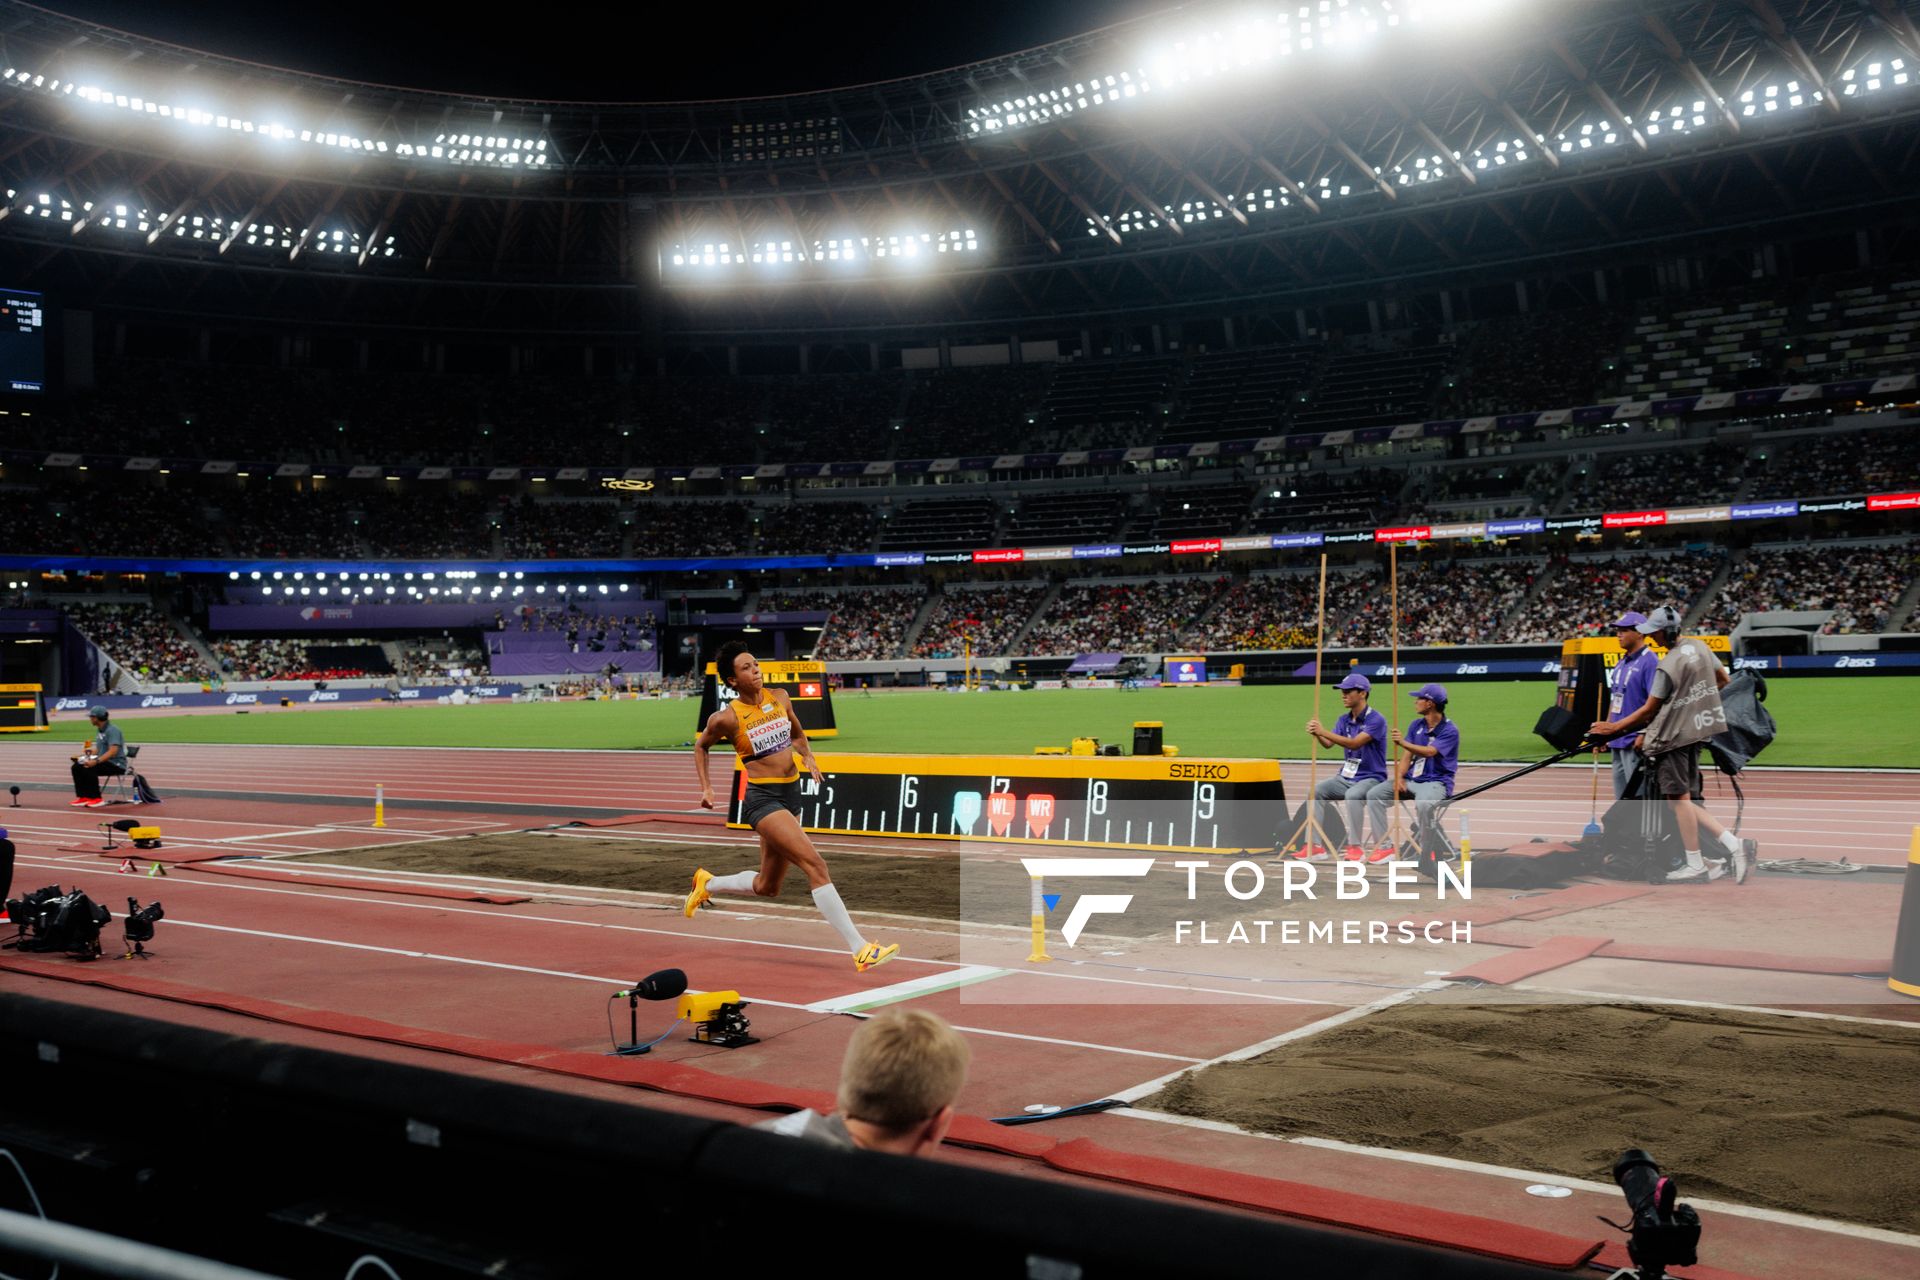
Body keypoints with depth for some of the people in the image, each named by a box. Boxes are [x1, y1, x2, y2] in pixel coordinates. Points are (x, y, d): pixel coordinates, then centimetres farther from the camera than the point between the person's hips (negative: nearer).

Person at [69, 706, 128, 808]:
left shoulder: (112, 730, -16)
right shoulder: (99, 730, 15)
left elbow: (113, 751, -27)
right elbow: (97, 750, 21)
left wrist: (96, 761, -35)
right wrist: (80, 756, 9)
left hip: (117, 764, -10)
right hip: (104, 761, 10)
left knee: (89, 769, -28)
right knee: (76, 767, 2)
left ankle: (96, 799, -19)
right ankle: (83, 797, 3)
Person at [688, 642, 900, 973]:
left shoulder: (780, 697, 5)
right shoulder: (726, 718, -10)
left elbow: (798, 734, 22)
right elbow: (700, 746, 9)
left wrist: (808, 756, 3)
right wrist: (706, 788, 3)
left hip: (791, 795, 7)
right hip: (763, 798, -7)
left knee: (767, 887, 18)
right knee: (815, 865, -20)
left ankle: (707, 883, 43)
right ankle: (861, 950, -22)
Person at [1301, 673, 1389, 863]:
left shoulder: (1376, 720, -15)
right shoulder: (1344, 719, 9)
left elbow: (1355, 743, -28)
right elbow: (1328, 743, -5)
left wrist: (1324, 732, -35)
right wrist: (1317, 734, -27)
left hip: (1371, 778, -7)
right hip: (1346, 776, 7)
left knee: (1352, 794, -35)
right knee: (1317, 790, -12)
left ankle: (1355, 847, -24)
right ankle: (1315, 846, -13)